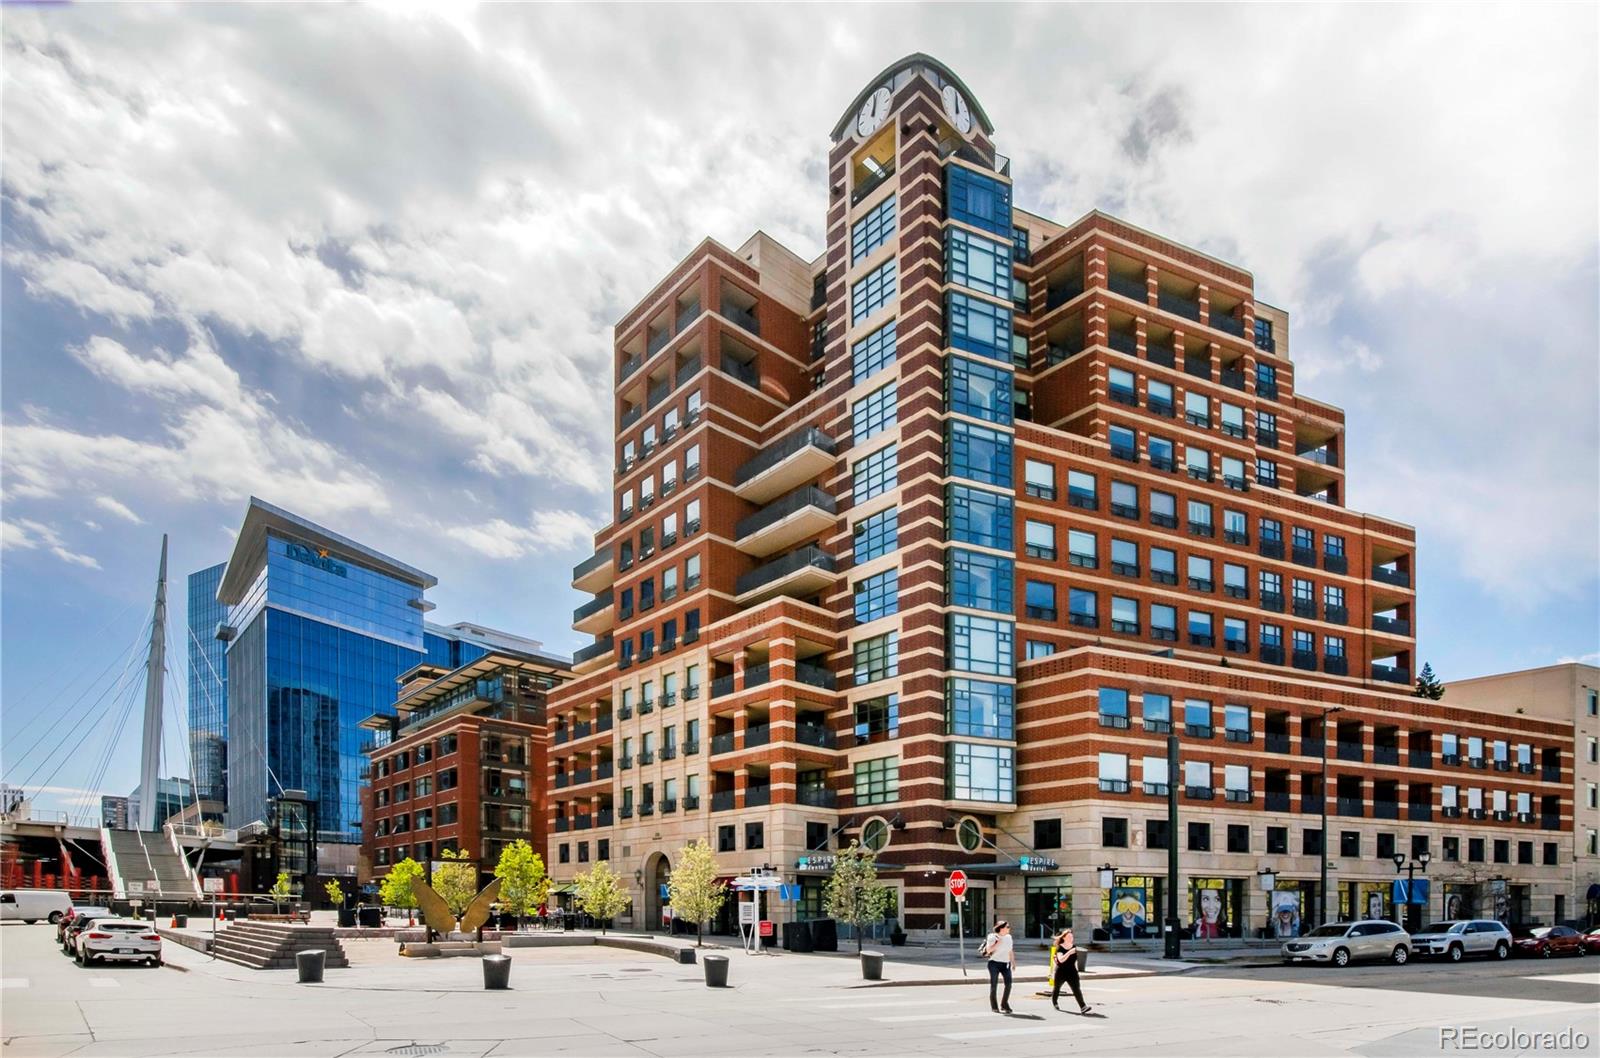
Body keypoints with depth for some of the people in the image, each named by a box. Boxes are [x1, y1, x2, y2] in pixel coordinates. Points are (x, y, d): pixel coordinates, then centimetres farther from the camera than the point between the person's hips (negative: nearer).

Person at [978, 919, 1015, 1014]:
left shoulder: (1009, 937, 12)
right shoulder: (992, 937, -6)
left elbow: (1011, 951, 19)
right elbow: (988, 950, -13)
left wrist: (1013, 963, 15)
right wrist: (998, 943, -18)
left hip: (1005, 963, 5)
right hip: (994, 963, -5)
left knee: (1008, 984, -6)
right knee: (994, 985, 0)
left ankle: (1004, 1004, 9)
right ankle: (994, 1007, 9)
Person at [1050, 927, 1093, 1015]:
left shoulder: (1074, 947, -1)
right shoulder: (1060, 948, -15)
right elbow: (1061, 959, -31)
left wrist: (1076, 968, 16)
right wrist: (1069, 952, -39)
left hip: (1071, 972, 2)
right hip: (1060, 972, -2)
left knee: (1077, 989, -14)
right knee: (1056, 988, 18)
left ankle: (1083, 1007, -22)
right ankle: (1054, 1002, 45)